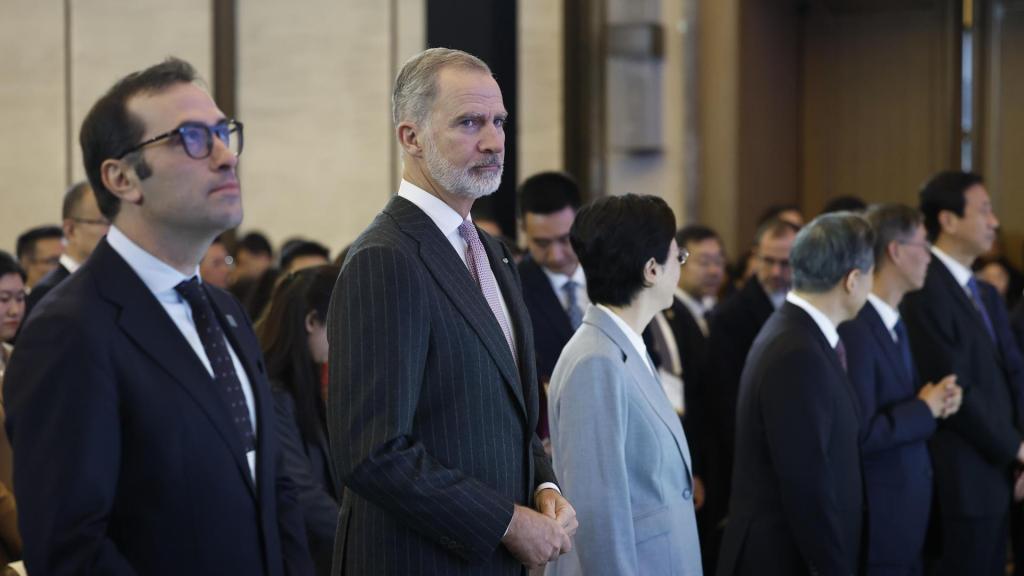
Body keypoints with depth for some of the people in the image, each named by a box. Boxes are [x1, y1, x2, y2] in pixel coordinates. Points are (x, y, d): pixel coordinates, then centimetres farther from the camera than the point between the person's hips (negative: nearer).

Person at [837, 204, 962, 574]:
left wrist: (938, 403, -1)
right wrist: (924, 409, -13)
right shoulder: (855, 329, -21)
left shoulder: (895, 323, 12)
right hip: (877, 518, -9)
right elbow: (860, 434, -25)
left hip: (908, 507, 9)